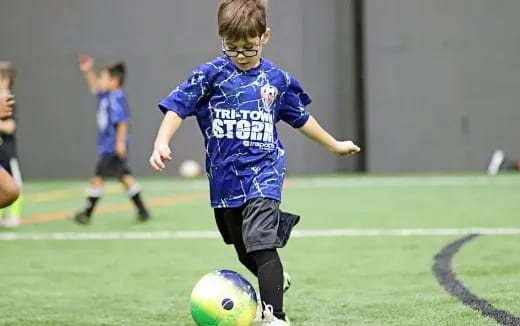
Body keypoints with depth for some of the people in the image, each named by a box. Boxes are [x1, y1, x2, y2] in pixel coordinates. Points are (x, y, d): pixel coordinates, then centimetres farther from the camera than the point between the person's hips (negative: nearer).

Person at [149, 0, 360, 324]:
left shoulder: (277, 79, 3)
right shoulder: (211, 74, -4)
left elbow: (300, 118, 18)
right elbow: (177, 107, -7)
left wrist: (335, 145, 28)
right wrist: (162, 143, -24)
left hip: (263, 173, -2)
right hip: (225, 177, 2)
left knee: (261, 244, -20)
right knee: (246, 254, 14)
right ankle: (275, 284, 40)